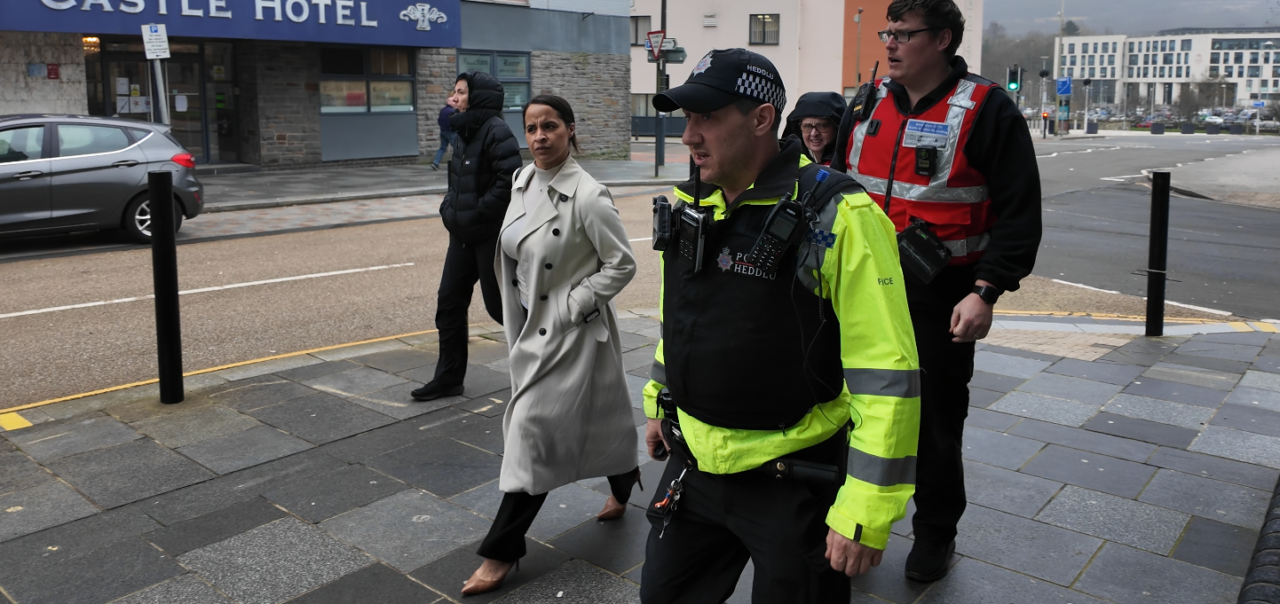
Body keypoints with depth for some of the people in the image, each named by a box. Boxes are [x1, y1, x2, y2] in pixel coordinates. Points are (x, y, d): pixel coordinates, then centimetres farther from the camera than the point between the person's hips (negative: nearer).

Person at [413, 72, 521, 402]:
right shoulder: (463, 131, 12)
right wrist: (450, 208, 7)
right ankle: (449, 378, 20)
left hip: (491, 235, -9)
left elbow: (510, 179, -25)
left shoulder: (495, 131, -16)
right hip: (463, 234, 9)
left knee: (499, 304, -1)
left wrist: (480, 212, -21)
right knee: (449, 303, 10)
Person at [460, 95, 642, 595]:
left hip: (572, 331, -7)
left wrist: (570, 305, -17)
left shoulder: (587, 196, -20)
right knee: (591, 412, 21)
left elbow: (621, 264, -14)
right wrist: (520, 324, 12)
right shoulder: (522, 182, 2)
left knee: (534, 428, -6)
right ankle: (623, 490, 47)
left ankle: (502, 551, 5)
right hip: (533, 326, 7)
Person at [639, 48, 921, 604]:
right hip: (695, 460, 7)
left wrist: (867, 515, -21)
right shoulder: (690, 204, 3)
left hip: (794, 479, -6)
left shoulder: (836, 218, -20)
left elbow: (887, 373, -21)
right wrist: (657, 402, 24)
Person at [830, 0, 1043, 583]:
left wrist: (984, 293, -17)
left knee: (935, 422, 9)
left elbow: (1019, 213, -9)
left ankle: (935, 534, 31)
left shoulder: (987, 111, -7)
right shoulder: (866, 107, 8)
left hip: (940, 300, -4)